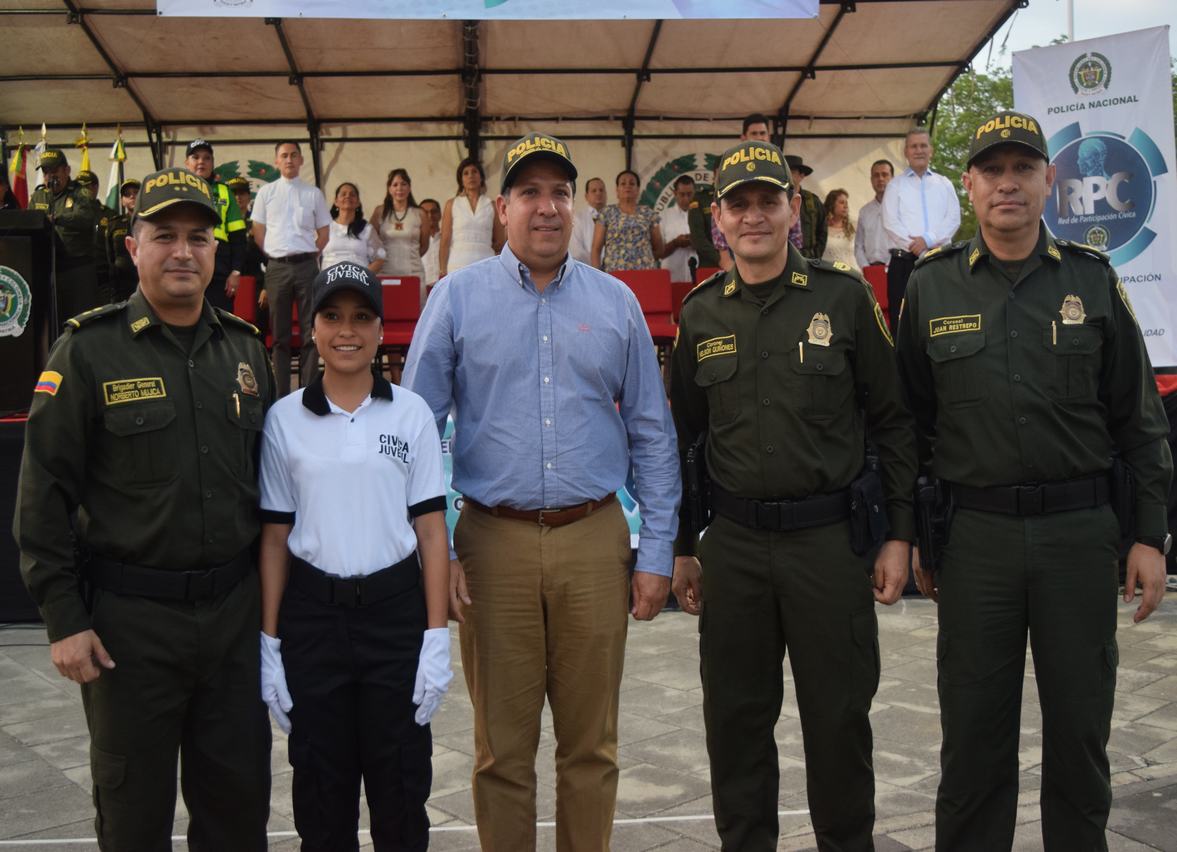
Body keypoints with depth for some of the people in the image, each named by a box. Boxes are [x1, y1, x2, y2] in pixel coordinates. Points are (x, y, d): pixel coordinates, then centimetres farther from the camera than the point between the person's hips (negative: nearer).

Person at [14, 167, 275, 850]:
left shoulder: (245, 348, 8)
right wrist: (64, 619, -10)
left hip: (235, 612, 4)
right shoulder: (89, 350, -6)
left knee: (240, 797, 13)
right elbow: (45, 493, -7)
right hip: (129, 619, -4)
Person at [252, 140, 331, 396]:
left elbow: (323, 233, 11)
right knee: (280, 333, 3)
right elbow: (258, 233, 10)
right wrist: (275, 257, 5)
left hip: (306, 266, 0)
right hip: (277, 267, 0)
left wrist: (309, 255, 4)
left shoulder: (313, 193, 8)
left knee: (311, 332, -3)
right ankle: (282, 394, 6)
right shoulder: (266, 193, 8)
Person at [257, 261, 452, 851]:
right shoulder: (285, 420, 2)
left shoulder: (411, 414, 0)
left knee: (401, 788, 6)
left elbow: (431, 531, 0)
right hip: (312, 615, 1)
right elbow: (273, 539, 4)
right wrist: (268, 645, 1)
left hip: (395, 609, 0)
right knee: (321, 792, 11)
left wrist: (436, 638, -5)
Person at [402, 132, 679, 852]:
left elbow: (652, 435, 9)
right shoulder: (457, 299, 3)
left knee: (592, 742, 11)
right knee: (503, 746, 9)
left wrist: (657, 550, 3)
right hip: (494, 544, -1)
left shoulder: (617, 302, 8)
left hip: (596, 541, 1)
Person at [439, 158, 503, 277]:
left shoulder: (491, 205, 11)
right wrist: (442, 271, -4)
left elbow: (499, 243, 14)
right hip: (458, 265, -1)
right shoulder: (452, 204, 9)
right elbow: (445, 242, 4)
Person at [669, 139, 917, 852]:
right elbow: (683, 437, 13)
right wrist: (682, 547, 11)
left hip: (831, 539, -2)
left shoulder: (845, 297, -1)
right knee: (736, 719, 10)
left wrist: (899, 533, -3)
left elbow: (893, 422, 1)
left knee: (839, 719, 7)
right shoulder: (701, 314, 7)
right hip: (734, 545, 3)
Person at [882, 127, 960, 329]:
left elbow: (954, 218, 2)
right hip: (904, 262, -2)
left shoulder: (944, 184, 14)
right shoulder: (895, 185, 8)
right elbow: (890, 222, -3)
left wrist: (928, 240, -13)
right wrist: (916, 246, -14)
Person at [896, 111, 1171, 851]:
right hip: (975, 533, 0)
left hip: (1080, 530, 0)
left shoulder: (1093, 280, 3)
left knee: (1080, 722, 9)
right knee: (974, 728, 8)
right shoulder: (931, 287, 3)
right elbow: (911, 422, 6)